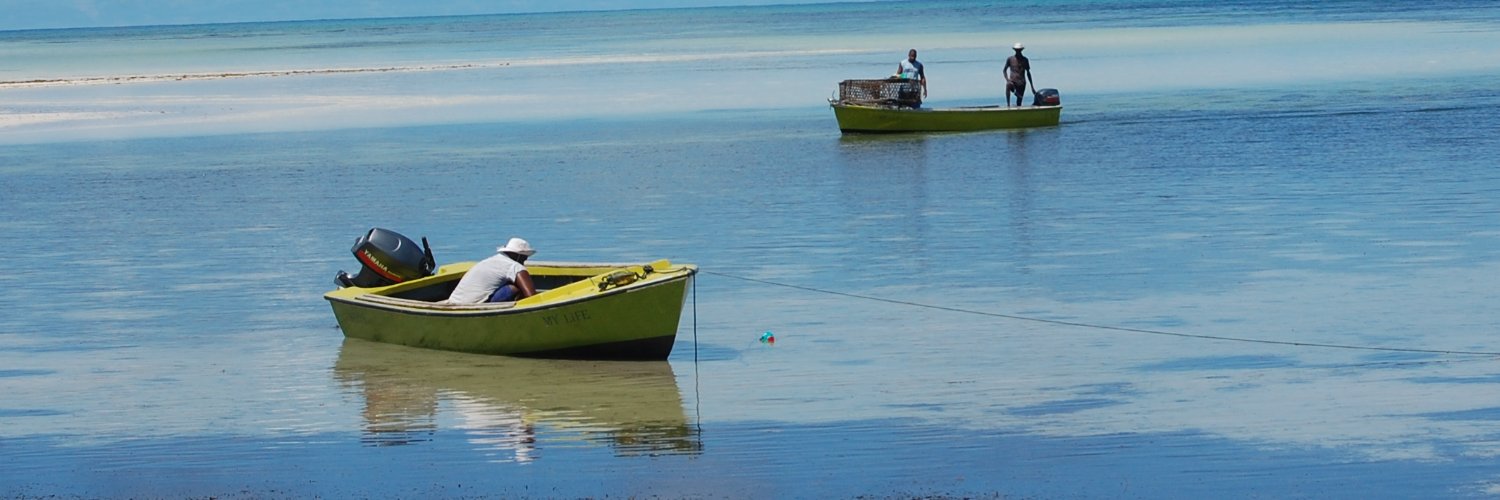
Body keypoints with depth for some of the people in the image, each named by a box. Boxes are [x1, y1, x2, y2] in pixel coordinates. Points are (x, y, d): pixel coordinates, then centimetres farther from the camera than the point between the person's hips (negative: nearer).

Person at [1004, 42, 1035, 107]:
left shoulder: (1025, 60, 8)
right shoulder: (1010, 59, 3)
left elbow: (1028, 72, 14)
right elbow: (1005, 70, 9)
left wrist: (1031, 85, 12)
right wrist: (1007, 79, -9)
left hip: (1021, 83, 2)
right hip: (1012, 81, -2)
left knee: (1019, 103, 0)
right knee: (1008, 85, -37)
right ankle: (1008, 105, -36)